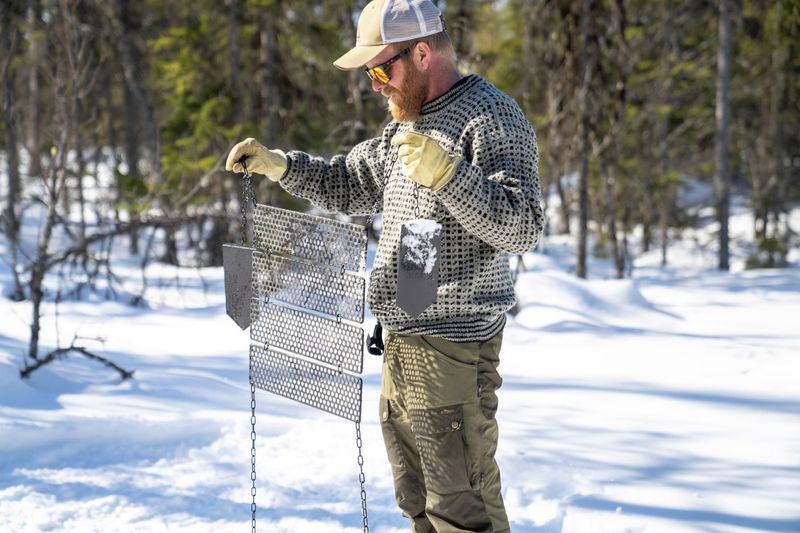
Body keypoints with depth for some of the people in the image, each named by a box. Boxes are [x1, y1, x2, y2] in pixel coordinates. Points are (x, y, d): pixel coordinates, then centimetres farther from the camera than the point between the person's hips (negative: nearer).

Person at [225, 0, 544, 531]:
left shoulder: (491, 117, -14)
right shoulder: (410, 124, 17)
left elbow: (523, 227, -23)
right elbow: (350, 184, 27)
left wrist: (448, 175, -36)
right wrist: (280, 165, 11)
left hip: (453, 347, -10)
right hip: (403, 341, 10)